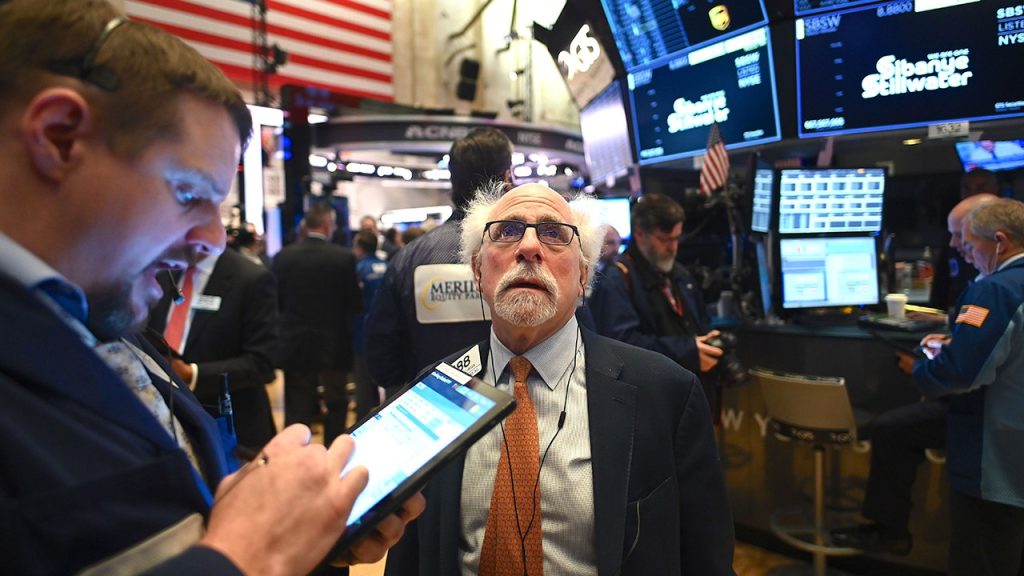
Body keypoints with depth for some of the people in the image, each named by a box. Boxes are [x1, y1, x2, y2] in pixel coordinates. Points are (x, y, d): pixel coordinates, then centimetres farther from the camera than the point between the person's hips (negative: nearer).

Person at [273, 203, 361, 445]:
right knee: (335, 407, 14)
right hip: (334, 344, -1)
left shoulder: (283, 256, -5)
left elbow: (276, 300, 1)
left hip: (295, 344, 2)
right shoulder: (344, 257, -11)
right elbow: (355, 303, -6)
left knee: (297, 411, 7)